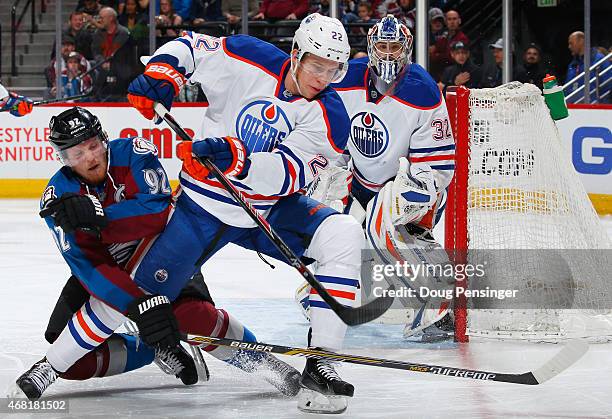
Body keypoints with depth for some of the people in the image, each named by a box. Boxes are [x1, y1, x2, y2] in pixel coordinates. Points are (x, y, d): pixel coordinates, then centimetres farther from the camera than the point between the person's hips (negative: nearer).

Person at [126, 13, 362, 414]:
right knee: (139, 298, -9)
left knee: (343, 236, -25)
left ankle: (320, 363, -25)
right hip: (206, 203, -1)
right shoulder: (246, 59, -12)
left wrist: (236, 158, -42)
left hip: (271, 210, 1)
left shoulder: (330, 117, -13)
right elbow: (187, 47, 4)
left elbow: (288, 174, -26)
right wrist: (160, 76, -15)